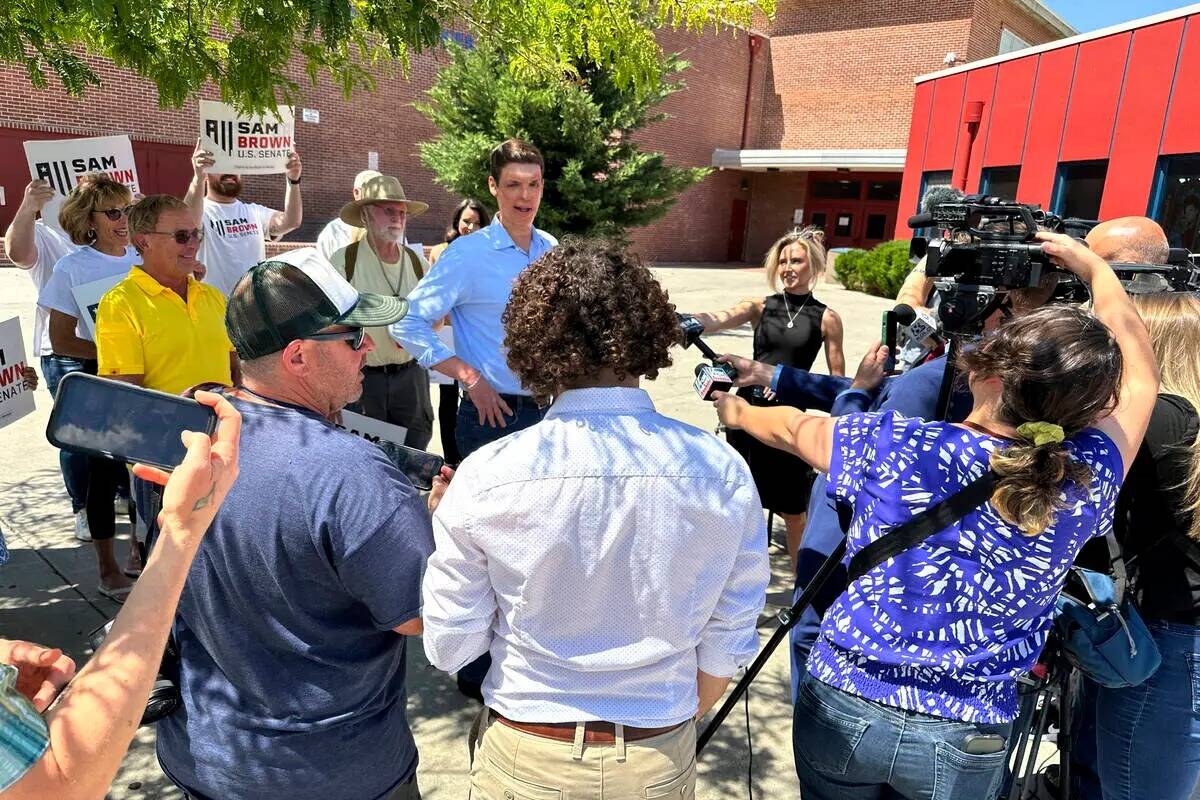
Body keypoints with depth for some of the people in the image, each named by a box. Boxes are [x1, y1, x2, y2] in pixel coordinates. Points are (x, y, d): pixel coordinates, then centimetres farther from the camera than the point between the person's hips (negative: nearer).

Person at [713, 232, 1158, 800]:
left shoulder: (898, 450, -20)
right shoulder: (1087, 481, -14)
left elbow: (792, 428, 0)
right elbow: (1138, 377, 6)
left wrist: (738, 412, 22)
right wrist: (1093, 265, 18)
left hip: (843, 710, -1)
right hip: (964, 745, 1)